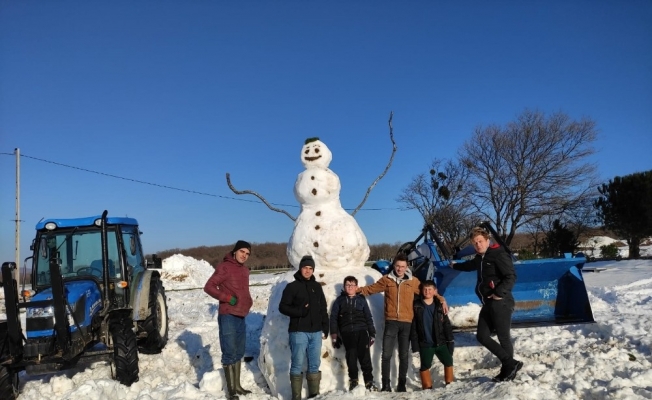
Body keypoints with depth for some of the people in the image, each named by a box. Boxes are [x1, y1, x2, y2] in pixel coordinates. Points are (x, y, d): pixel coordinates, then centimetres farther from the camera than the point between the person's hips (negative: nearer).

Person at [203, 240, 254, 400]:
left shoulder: (245, 270, 14)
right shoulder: (224, 267, -9)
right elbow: (208, 286, -14)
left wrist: (249, 302, 9)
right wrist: (228, 298, -19)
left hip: (241, 317, 8)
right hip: (228, 317, -8)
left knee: (238, 353, 14)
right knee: (229, 354, -4)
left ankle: (237, 386, 24)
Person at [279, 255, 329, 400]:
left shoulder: (317, 286, 14)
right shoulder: (292, 286, -1)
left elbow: (323, 309, 17)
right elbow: (283, 307, -3)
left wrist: (325, 328, 12)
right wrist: (299, 312, -16)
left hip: (316, 332, 5)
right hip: (299, 332, -5)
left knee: (315, 364, 9)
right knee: (298, 365, -2)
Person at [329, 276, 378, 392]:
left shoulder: (361, 300, 18)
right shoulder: (340, 300, 15)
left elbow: (368, 317, 18)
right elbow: (333, 318, 11)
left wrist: (372, 334, 11)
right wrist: (335, 336, 3)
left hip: (361, 331, 0)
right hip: (347, 333, 0)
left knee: (365, 356, -9)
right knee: (351, 356, -8)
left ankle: (369, 382, -6)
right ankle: (353, 381, 1)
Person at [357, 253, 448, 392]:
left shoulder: (413, 281, 5)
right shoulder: (386, 280, 3)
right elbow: (371, 289, 10)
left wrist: (441, 300, 5)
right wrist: (358, 290, 1)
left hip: (407, 323, 1)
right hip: (391, 322, -1)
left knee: (403, 355, 9)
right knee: (386, 354, -2)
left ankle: (402, 385, 18)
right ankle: (385, 384, 7)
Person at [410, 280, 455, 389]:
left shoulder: (439, 306, 3)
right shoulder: (416, 306, -3)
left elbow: (447, 324, 6)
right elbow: (413, 326, -3)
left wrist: (450, 340, 0)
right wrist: (415, 343, -7)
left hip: (441, 342, 2)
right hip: (425, 344, -2)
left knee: (448, 362, 5)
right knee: (425, 366, 5)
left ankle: (449, 384, 21)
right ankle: (428, 387, 18)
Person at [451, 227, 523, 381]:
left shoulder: (498, 254, -10)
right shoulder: (480, 257, 17)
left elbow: (511, 276, -19)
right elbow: (470, 265, 41)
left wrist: (499, 293, -25)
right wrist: (455, 266, 57)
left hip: (500, 303, -9)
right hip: (488, 304, 9)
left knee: (503, 337, -4)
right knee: (482, 336, 3)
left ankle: (508, 369, 8)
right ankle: (510, 363, 6)